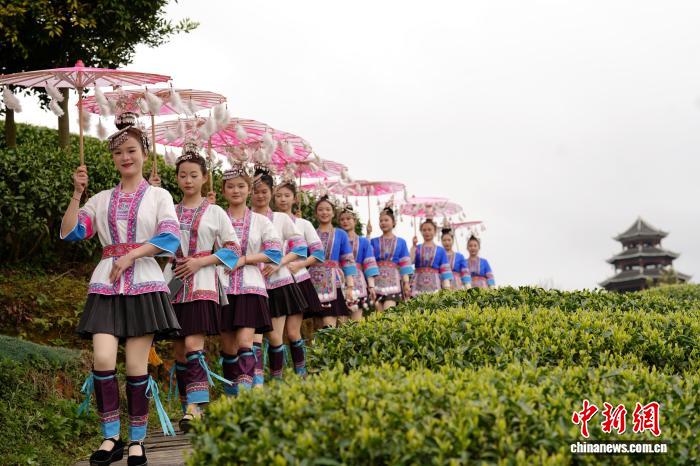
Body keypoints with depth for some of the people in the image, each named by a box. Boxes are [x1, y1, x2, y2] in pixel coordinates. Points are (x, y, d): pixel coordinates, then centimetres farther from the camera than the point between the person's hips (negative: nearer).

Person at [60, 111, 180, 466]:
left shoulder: (158, 195, 10)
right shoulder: (101, 199, 18)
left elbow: (169, 237, -5)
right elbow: (70, 233, 7)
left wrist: (130, 256, -12)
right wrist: (77, 193, -1)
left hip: (144, 283, -2)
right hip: (106, 284, 2)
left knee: (136, 365, -4)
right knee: (103, 360, -13)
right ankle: (111, 437, -3)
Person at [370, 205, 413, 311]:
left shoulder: (401, 242, 13)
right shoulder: (374, 241, 14)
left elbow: (405, 264, 8)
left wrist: (406, 283, -3)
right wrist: (368, 234, -5)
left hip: (393, 279, -1)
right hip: (377, 279, 1)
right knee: (379, 313, -5)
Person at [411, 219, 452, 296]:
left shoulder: (440, 250, 11)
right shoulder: (417, 248, 11)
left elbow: (445, 270, 6)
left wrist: (447, 288, -4)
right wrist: (414, 245, -7)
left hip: (434, 282, 0)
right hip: (419, 282, 0)